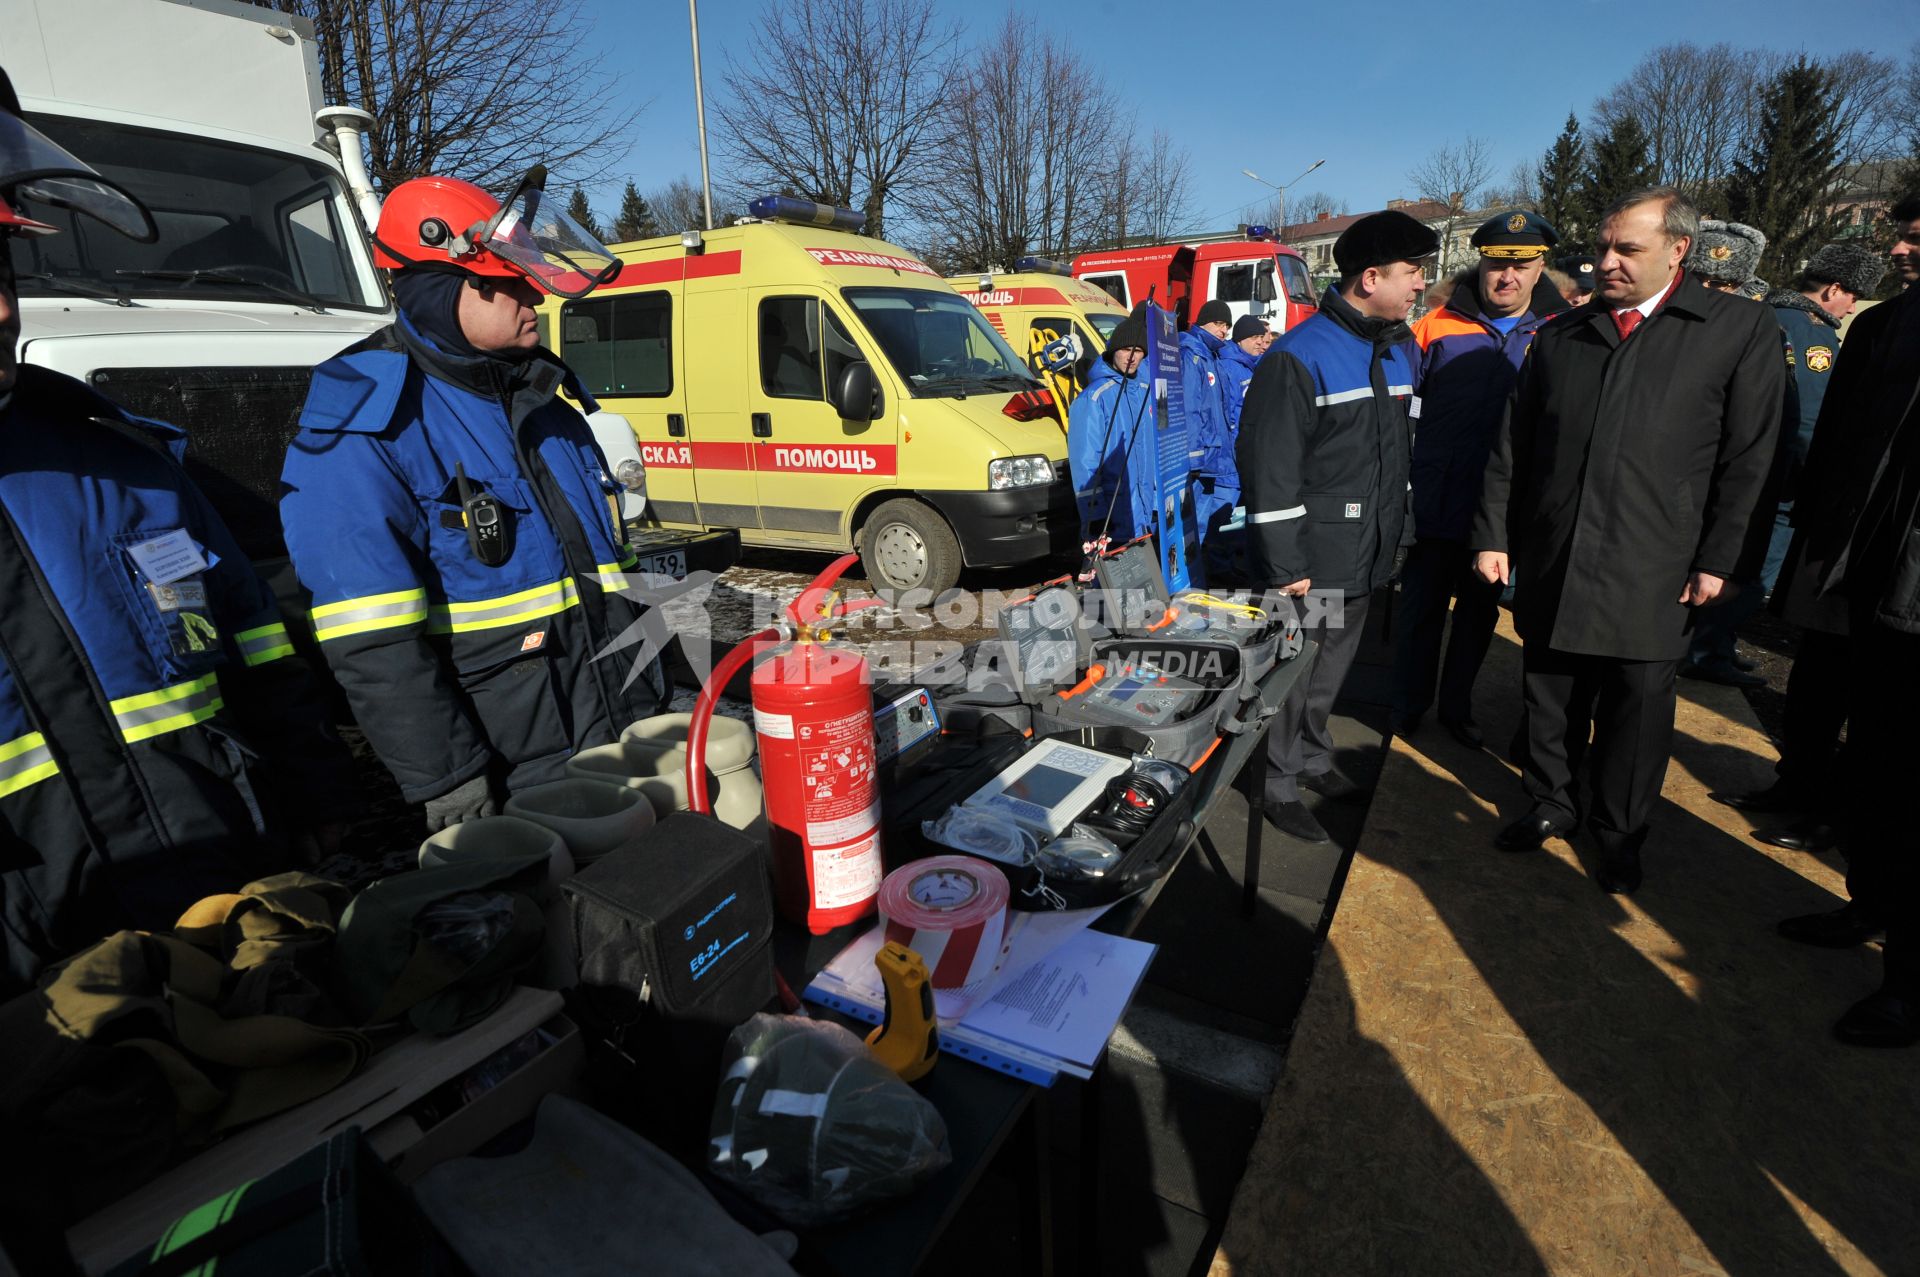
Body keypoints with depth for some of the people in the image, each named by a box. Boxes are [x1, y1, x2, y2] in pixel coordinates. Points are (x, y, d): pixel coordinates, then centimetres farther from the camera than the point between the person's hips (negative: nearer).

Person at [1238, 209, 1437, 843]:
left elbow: (1404, 451, 19)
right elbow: (1269, 471, -19)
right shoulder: (1298, 358, -16)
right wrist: (1283, 567, -19)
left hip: (1365, 554, 8)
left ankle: (1312, 755, 39)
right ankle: (1280, 785, 21)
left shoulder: (1403, 350, 11)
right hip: (1309, 558, -8)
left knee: (1333, 665, 20)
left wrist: (1400, 533, 17)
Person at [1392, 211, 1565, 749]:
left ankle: (1457, 706, 30)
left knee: (1480, 611, 14)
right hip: (1435, 505, -2)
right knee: (1421, 608, 8)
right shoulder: (1438, 327, -2)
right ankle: (1407, 707, 23)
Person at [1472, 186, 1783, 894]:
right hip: (1551, 563, 3)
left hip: (1653, 573, -2)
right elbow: (1511, 447, 9)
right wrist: (1492, 535, 4)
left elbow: (1748, 459, -2)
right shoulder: (1561, 335, 9)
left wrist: (1718, 561, -7)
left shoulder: (1742, 329, 1)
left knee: (1638, 708, 7)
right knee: (1550, 698, 12)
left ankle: (1620, 834, 27)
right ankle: (1551, 804, 32)